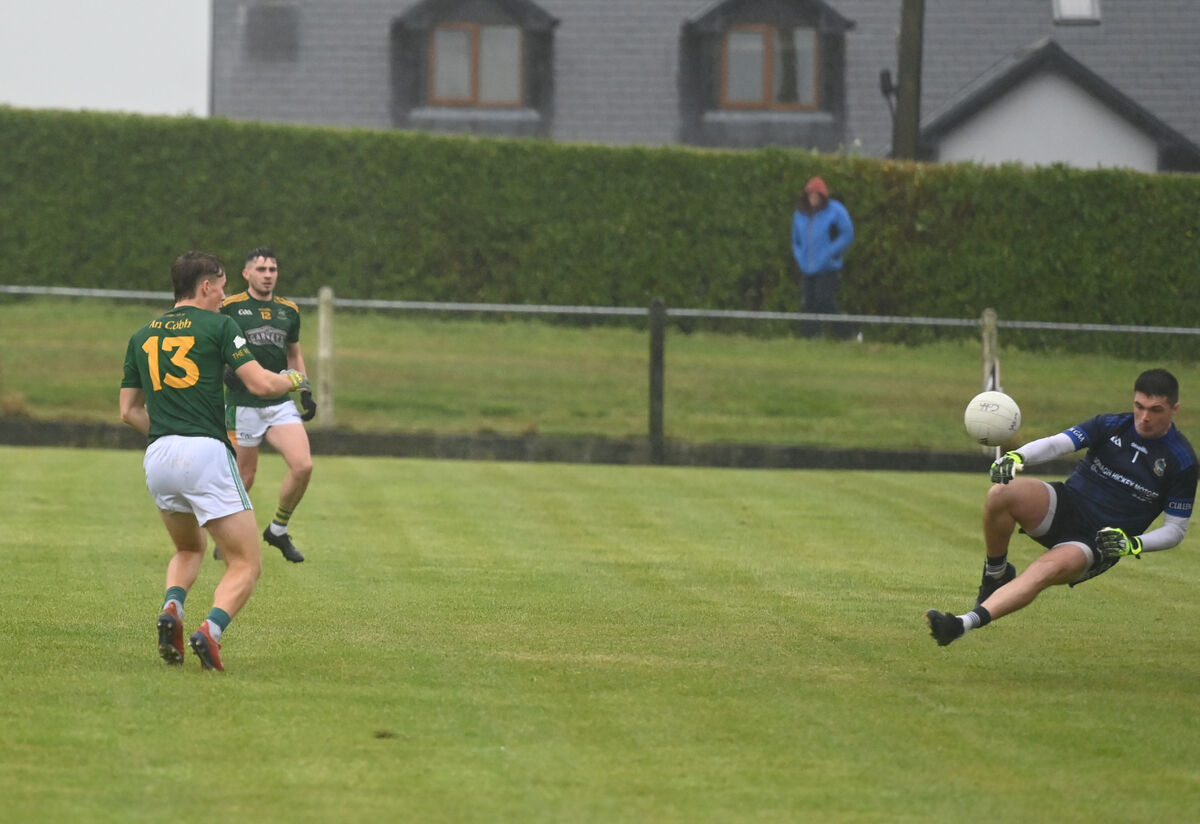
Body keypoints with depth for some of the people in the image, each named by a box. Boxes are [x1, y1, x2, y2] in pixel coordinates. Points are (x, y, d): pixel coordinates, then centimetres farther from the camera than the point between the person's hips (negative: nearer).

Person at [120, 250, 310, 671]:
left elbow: (129, 411, 19)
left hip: (157, 459, 5)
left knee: (189, 549, 29)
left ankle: (171, 610, -1)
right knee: (245, 565, 2)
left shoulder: (142, 337, 16)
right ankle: (211, 631, -25)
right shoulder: (218, 326, 0)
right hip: (206, 453, -5)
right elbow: (260, 384, -7)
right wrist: (293, 380, 14)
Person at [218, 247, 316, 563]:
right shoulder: (229, 307, -4)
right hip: (242, 404, -4)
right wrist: (223, 370, -16)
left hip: (280, 403, 4)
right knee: (244, 478, 1)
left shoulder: (289, 310, 11)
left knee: (303, 466, -13)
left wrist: (305, 391, 13)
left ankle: (278, 530, 8)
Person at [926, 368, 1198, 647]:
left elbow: (1176, 530, 1)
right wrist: (1016, 457, -33)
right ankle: (996, 572, -3)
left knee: (1047, 569, -36)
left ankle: (964, 623, -48)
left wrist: (1133, 544, -17)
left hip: (1099, 541, -3)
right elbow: (1058, 443, -12)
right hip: (1065, 506, 3)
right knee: (1001, 493, -28)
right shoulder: (1111, 426, 2)